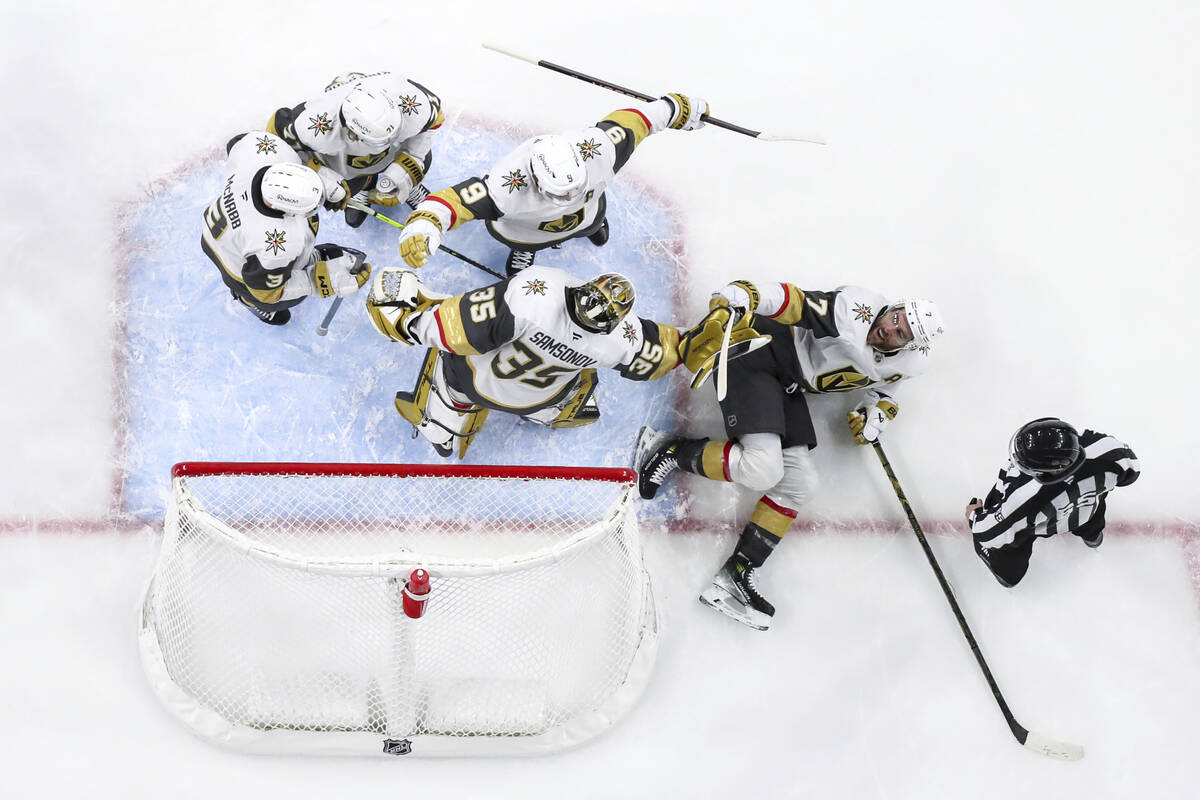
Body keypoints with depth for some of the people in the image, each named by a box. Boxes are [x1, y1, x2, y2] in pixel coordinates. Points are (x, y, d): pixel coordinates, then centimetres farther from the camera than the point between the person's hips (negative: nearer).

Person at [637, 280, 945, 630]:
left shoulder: (908, 363, 0)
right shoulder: (857, 308, -23)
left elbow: (879, 388, 20)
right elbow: (796, 303, -26)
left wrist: (875, 415, 0)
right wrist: (741, 296, -41)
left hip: (789, 387, 8)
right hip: (759, 355, -8)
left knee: (800, 481, -1)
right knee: (761, 467, -24)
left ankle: (737, 574, 5)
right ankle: (672, 451, -4)